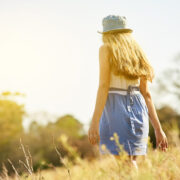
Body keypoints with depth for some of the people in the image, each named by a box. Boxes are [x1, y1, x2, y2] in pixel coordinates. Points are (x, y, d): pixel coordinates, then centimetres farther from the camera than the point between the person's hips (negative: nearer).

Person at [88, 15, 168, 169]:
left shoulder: (106, 49, 0)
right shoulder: (137, 52, 16)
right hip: (138, 111, 6)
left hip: (115, 111, -6)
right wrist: (158, 128, 12)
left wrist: (94, 122, -14)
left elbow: (103, 86, -10)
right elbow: (146, 94, 12)